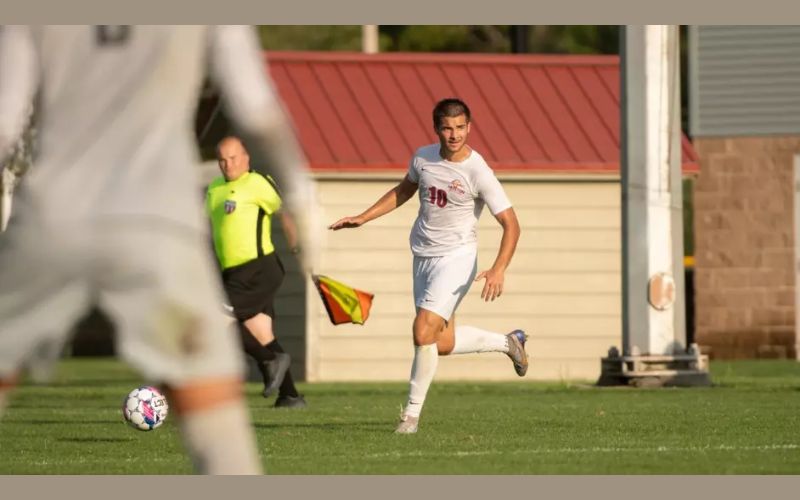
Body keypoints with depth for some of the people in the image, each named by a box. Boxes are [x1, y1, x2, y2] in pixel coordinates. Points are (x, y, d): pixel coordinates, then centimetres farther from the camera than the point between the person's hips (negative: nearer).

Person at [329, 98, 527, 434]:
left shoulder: (478, 173, -17)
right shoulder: (423, 158, 1)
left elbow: (511, 224, -16)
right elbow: (404, 190, 23)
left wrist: (498, 270, -30)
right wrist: (362, 219, 18)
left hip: (456, 258, -7)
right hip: (423, 256, 7)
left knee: (424, 332, -19)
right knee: (442, 343, 10)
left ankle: (412, 412, -5)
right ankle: (508, 343, 36)